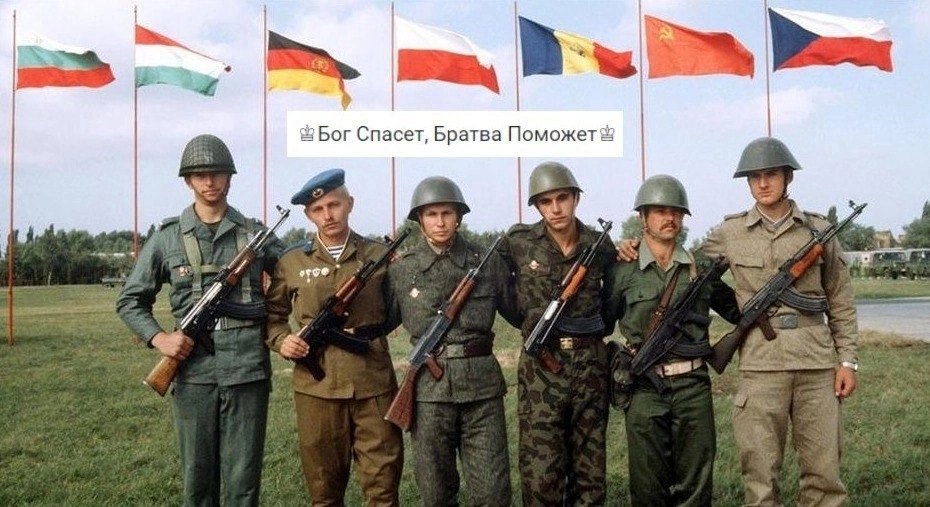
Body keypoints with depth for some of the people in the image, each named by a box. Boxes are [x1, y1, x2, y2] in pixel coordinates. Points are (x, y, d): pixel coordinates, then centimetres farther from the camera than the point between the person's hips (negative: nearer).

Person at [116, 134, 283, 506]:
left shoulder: (256, 234, 6)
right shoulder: (167, 238, 5)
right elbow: (130, 301, 10)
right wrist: (158, 338, -5)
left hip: (247, 367, 0)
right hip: (193, 368, 0)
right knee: (198, 477, 9)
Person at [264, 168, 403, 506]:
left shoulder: (380, 256, 4)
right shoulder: (292, 262, 5)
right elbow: (273, 314, 14)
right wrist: (280, 341, -3)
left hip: (374, 383, -1)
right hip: (317, 385, 1)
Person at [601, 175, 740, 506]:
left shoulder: (701, 268, 9)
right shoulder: (622, 272, 2)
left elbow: (738, 312, 17)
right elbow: (602, 324, 8)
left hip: (693, 385, 2)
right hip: (645, 388, -2)